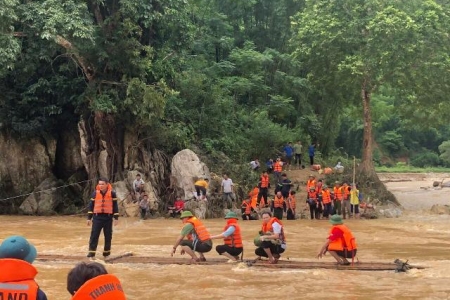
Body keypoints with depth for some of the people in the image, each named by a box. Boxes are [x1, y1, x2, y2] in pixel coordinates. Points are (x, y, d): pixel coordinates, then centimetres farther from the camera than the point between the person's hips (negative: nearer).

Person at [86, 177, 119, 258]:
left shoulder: (112, 193, 0)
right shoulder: (95, 193, 3)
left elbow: (115, 206, 3)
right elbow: (91, 206, 8)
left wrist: (116, 218, 0)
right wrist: (89, 218, 6)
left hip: (108, 218, 0)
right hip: (97, 217, 0)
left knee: (108, 236, 6)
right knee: (94, 234, -6)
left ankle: (107, 251, 19)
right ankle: (91, 252, -5)